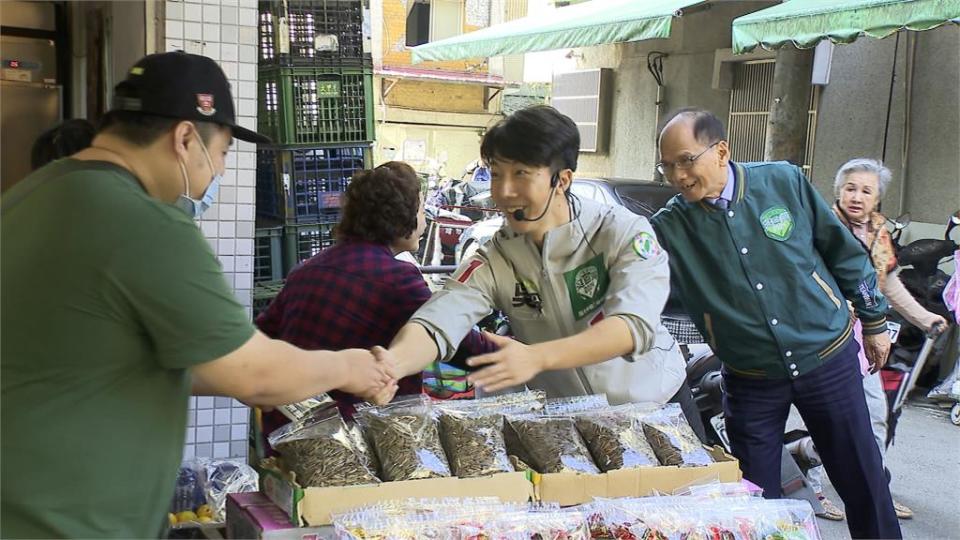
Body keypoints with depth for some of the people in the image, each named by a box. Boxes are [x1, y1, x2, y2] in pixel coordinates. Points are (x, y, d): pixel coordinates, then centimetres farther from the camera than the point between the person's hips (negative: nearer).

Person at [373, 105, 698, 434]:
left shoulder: (624, 234, -16)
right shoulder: (494, 261, -9)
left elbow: (635, 324, -31)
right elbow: (438, 321, -24)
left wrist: (535, 358, -45)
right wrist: (392, 362, -47)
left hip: (658, 405, -2)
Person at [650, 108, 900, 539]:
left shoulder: (784, 182, -9)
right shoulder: (669, 228, -9)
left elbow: (844, 252, 2)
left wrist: (874, 321, 9)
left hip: (828, 358, 0)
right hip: (750, 381, 1)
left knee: (863, 483, 10)